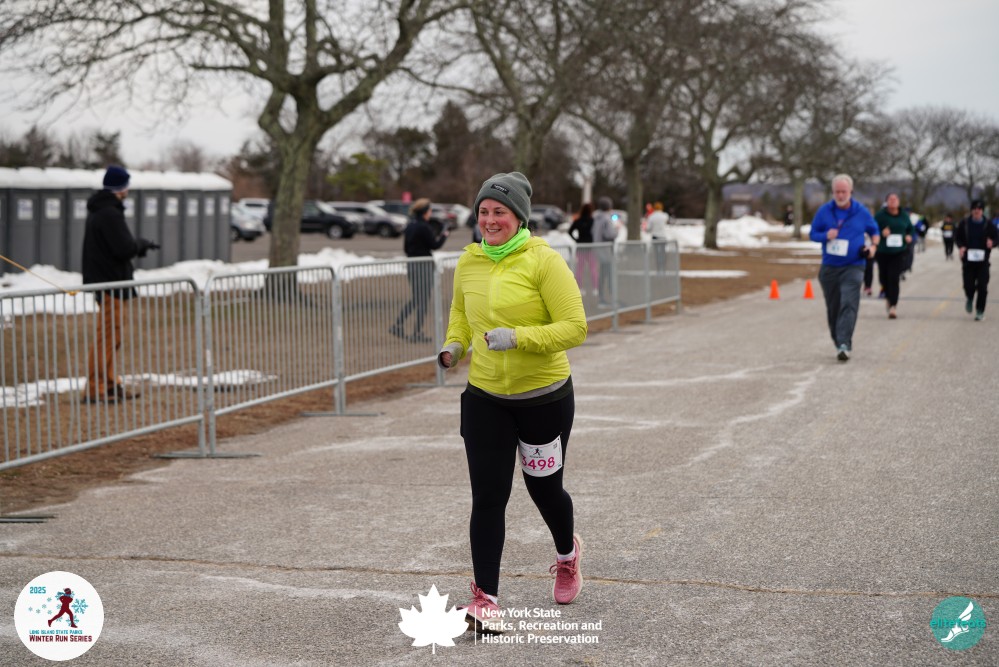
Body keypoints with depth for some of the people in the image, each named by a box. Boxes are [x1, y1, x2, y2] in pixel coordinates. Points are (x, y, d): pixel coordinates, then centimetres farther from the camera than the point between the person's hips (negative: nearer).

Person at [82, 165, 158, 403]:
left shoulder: (98, 211, 14)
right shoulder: (110, 213, -19)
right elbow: (124, 248, -24)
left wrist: (138, 245, 8)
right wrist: (141, 244, -6)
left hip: (103, 280, 11)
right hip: (112, 281, -11)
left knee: (111, 335, 17)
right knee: (108, 336, -7)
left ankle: (110, 384, 24)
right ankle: (95, 389, -6)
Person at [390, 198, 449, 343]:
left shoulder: (409, 227, 9)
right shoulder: (424, 228, -16)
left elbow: (405, 247, 15)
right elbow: (434, 245, -11)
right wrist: (444, 235, 4)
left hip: (411, 265, 8)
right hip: (424, 266, -8)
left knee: (415, 299, 18)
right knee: (423, 301, 0)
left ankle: (398, 325, 9)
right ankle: (417, 333, 2)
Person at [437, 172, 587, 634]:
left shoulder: (543, 261, -15)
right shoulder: (468, 263, 1)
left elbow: (574, 327, -17)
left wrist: (517, 337, -28)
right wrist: (454, 344, 0)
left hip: (544, 398, -3)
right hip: (484, 399, 3)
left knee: (544, 489, 14)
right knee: (488, 498, -4)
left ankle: (567, 553, 46)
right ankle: (484, 599, 1)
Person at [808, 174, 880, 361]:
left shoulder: (862, 212, 2)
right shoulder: (824, 211, 2)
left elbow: (874, 231, 17)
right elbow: (813, 234, 8)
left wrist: (873, 246, -3)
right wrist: (826, 236, -13)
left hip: (853, 267, -2)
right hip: (829, 268, 2)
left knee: (848, 305, -18)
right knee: (833, 308, 8)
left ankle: (844, 345, -25)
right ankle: (839, 342, 27)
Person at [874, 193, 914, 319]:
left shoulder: (904, 217, 6)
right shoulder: (880, 215, -3)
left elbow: (911, 230, 18)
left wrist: (910, 237, -3)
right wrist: (881, 233, -23)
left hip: (898, 252, 0)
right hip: (883, 252, 0)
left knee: (894, 278, -12)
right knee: (884, 277, 10)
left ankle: (893, 306, -12)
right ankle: (888, 296, 41)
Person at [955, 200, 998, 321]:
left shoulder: (989, 225, -1)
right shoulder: (964, 224, 1)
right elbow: (957, 237, 9)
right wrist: (961, 246, -12)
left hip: (983, 261, -1)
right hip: (968, 260, 1)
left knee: (982, 287, -6)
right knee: (968, 285, -1)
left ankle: (980, 311, 6)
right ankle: (970, 299, 35)